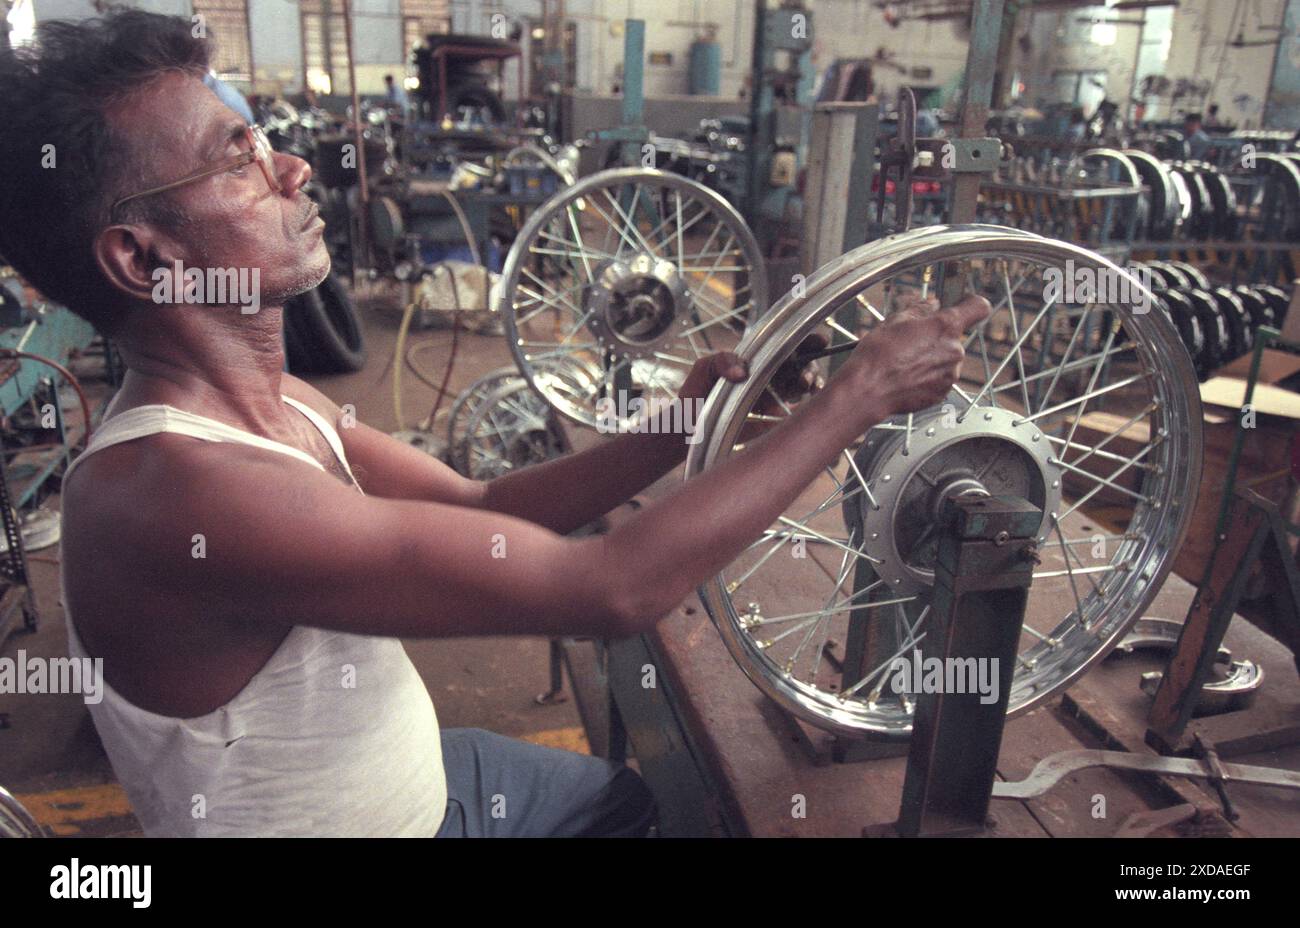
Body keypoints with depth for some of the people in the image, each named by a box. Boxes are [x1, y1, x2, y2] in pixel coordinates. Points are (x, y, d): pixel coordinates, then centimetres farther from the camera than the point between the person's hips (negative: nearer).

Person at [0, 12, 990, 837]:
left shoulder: (273, 404, -6)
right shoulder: (174, 491, -35)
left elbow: (480, 506, -2)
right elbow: (612, 589, -37)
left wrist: (679, 430, -16)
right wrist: (860, 392, -27)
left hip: (423, 767, 7)